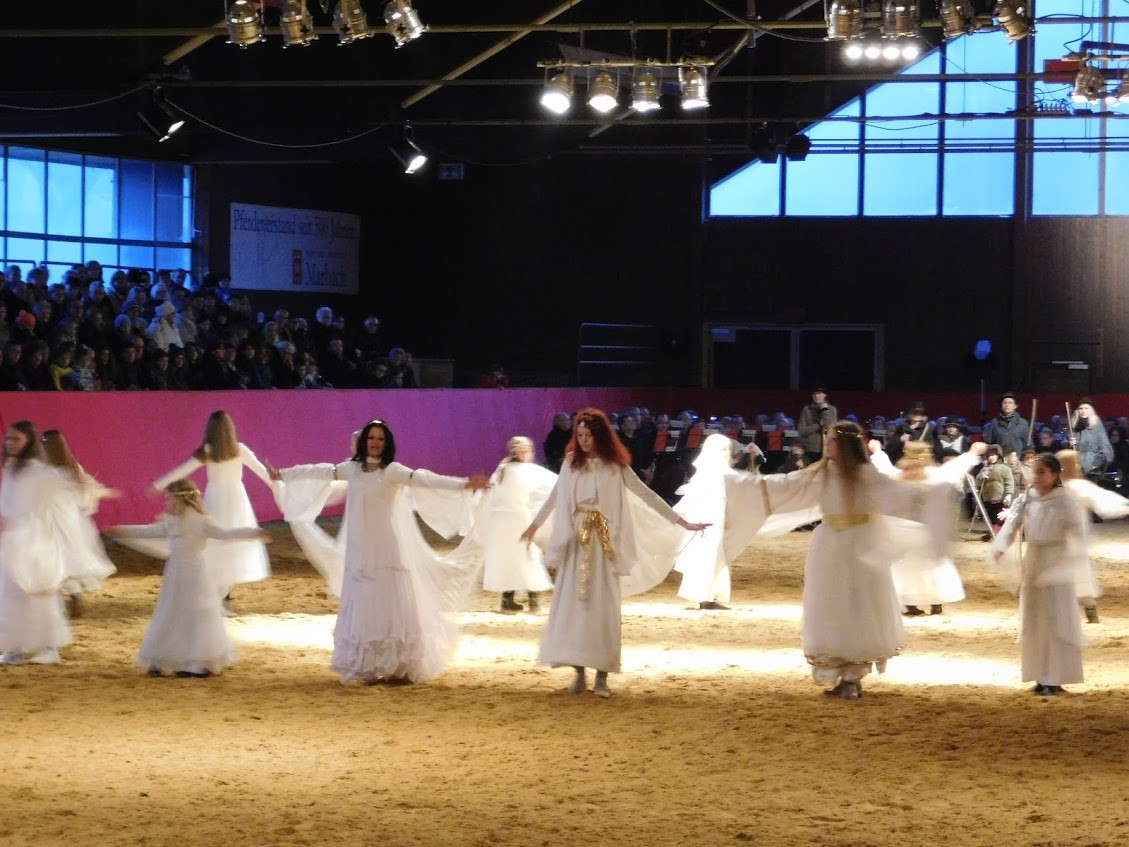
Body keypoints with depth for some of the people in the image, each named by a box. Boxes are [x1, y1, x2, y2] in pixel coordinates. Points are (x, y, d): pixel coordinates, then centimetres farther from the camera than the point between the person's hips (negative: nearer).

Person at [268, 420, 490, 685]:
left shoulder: (393, 471, -8)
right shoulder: (352, 468, 8)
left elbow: (423, 478, -22)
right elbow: (319, 471, 19)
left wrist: (463, 483, -37)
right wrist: (283, 474, 30)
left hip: (388, 550, -5)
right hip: (360, 552, 5)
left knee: (393, 607, -5)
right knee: (364, 609, 6)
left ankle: (400, 668, -2)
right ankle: (370, 667, 11)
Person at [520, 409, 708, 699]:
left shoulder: (615, 466, 0)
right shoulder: (571, 462, 7)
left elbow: (646, 495, 2)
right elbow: (555, 497, 21)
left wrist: (681, 521, 0)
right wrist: (534, 525, 32)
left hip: (604, 544, -2)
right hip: (575, 543, 2)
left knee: (603, 607, -3)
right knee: (572, 605, -2)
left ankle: (602, 677, 1)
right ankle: (579, 674, 4)